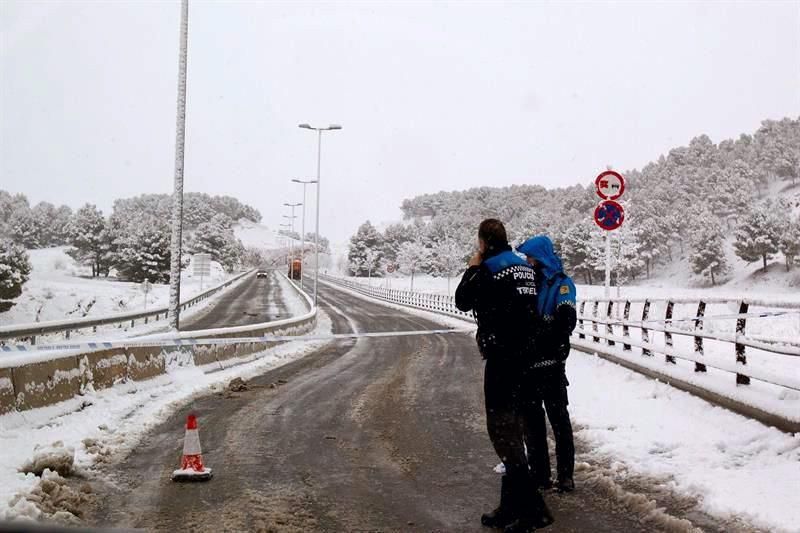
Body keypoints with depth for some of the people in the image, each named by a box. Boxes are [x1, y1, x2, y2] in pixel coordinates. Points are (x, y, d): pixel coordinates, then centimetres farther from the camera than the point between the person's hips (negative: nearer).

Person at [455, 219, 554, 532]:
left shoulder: (488, 271, -13)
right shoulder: (524, 267, 11)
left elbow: (462, 302, -2)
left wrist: (472, 268, 9)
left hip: (501, 356, -8)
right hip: (524, 354, 8)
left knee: (501, 427, -6)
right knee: (512, 427, 14)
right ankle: (512, 507, 20)